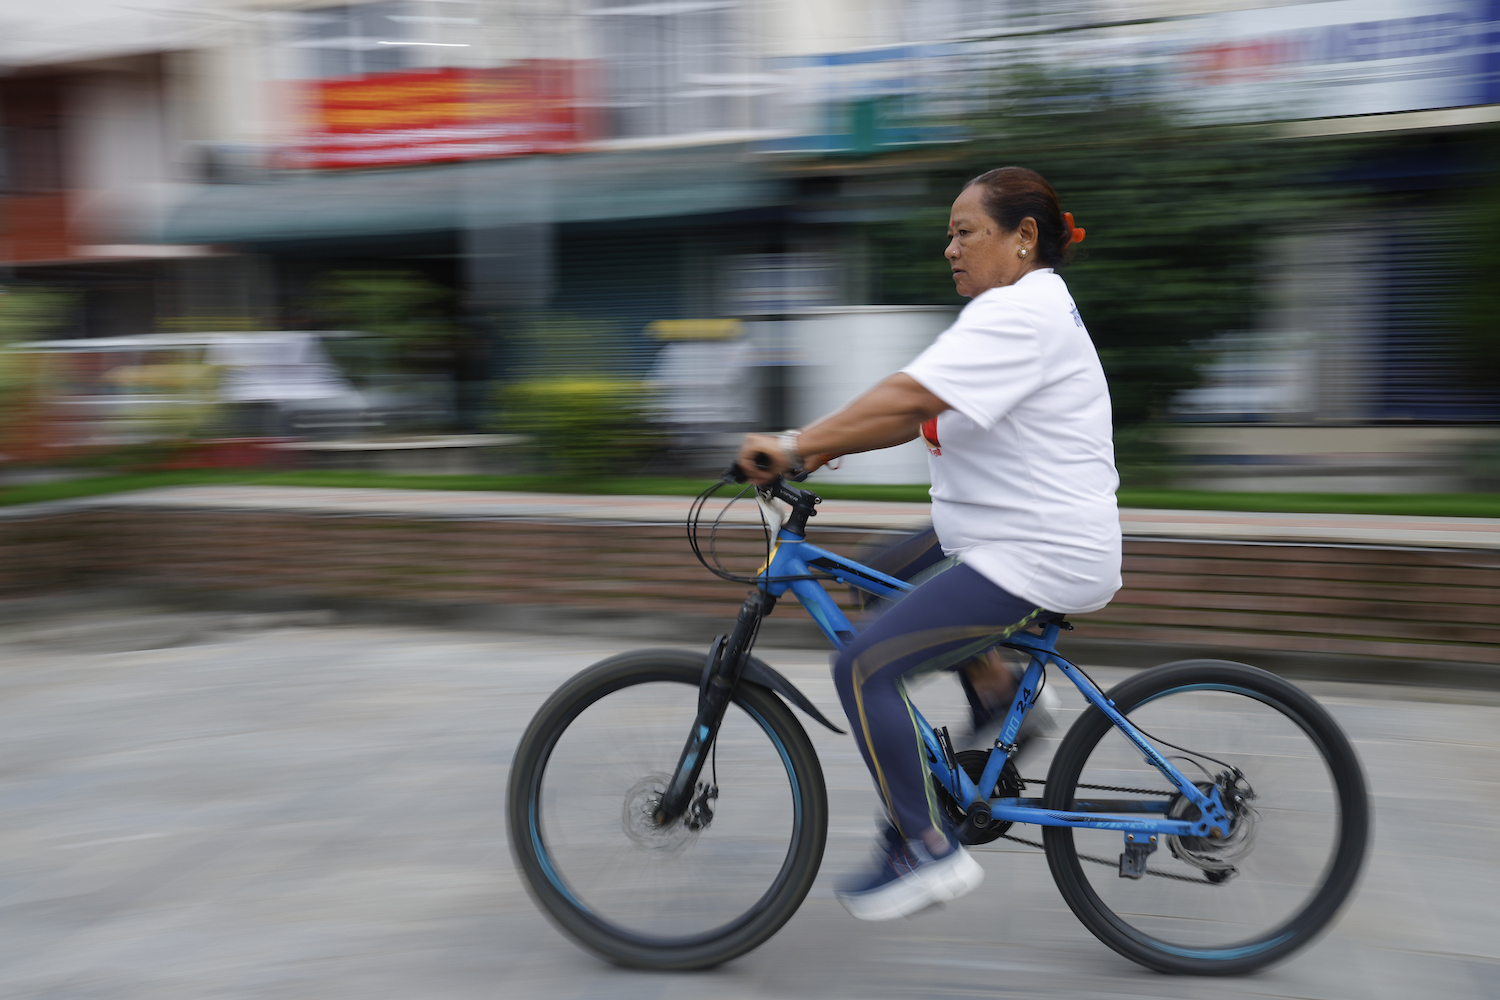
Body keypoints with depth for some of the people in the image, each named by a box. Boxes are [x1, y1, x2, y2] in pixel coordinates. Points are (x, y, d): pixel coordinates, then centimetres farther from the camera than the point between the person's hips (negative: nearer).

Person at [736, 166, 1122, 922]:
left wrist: (798, 445, -26)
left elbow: (910, 396, -28)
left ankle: (927, 851, -2)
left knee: (864, 667, -13)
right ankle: (1000, 694, 22)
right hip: (1017, 541, 11)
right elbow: (917, 415, 15)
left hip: (1038, 558, -11)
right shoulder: (1017, 310, 19)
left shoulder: (1021, 312, -16)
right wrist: (822, 447, 7)